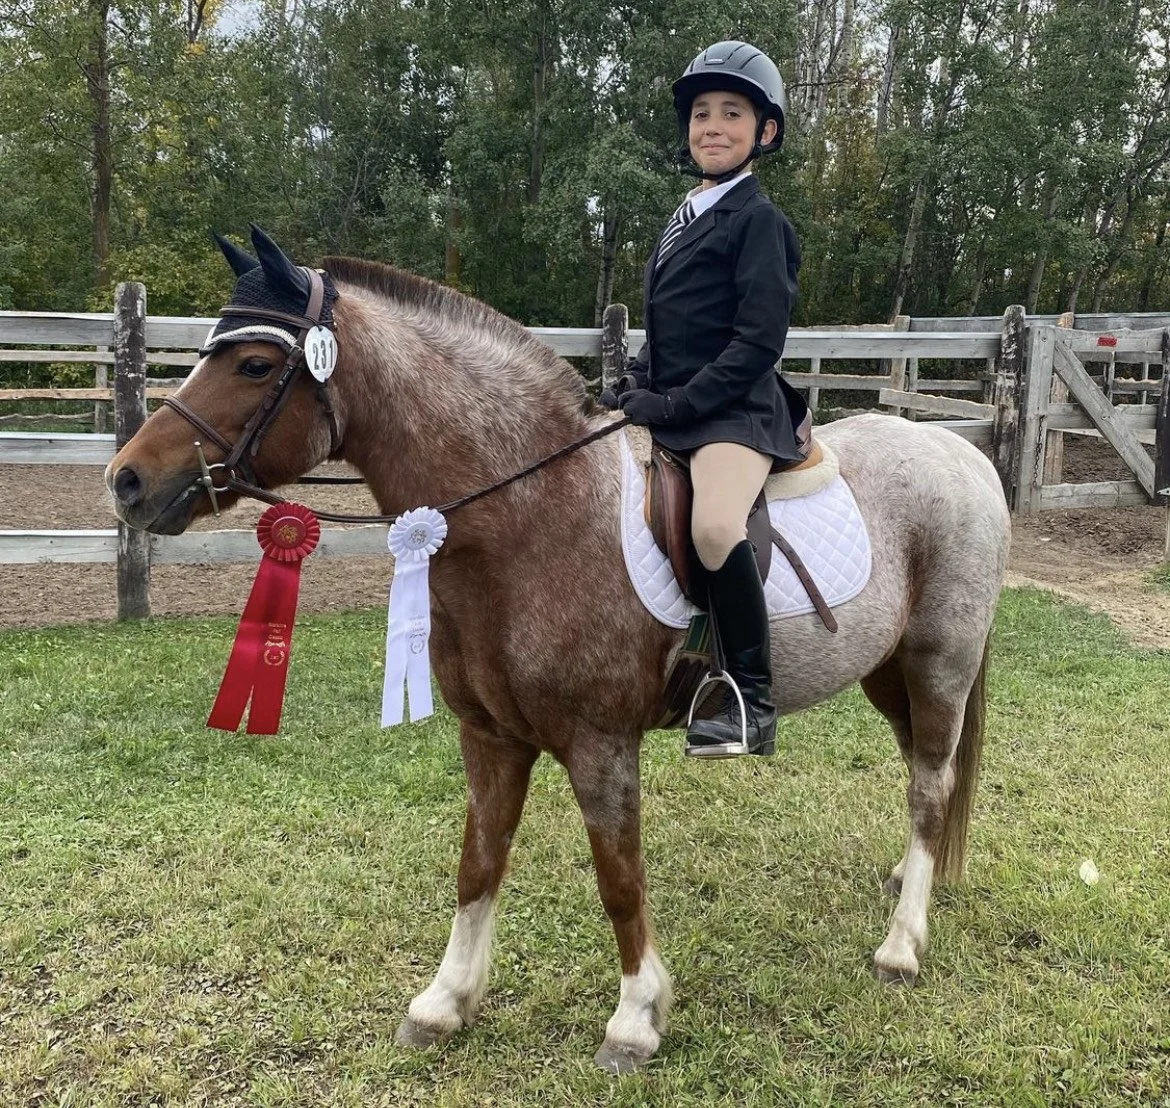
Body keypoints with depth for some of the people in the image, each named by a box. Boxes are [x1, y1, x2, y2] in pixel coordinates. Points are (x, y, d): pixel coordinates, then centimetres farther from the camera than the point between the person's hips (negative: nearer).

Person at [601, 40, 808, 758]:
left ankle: (754, 704, -21)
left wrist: (676, 404, -18)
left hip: (734, 410, -9)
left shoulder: (758, 220, -5)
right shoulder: (686, 219, 18)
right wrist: (636, 383, 5)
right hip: (668, 406, 9)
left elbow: (759, 340, -14)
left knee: (715, 525, -35)